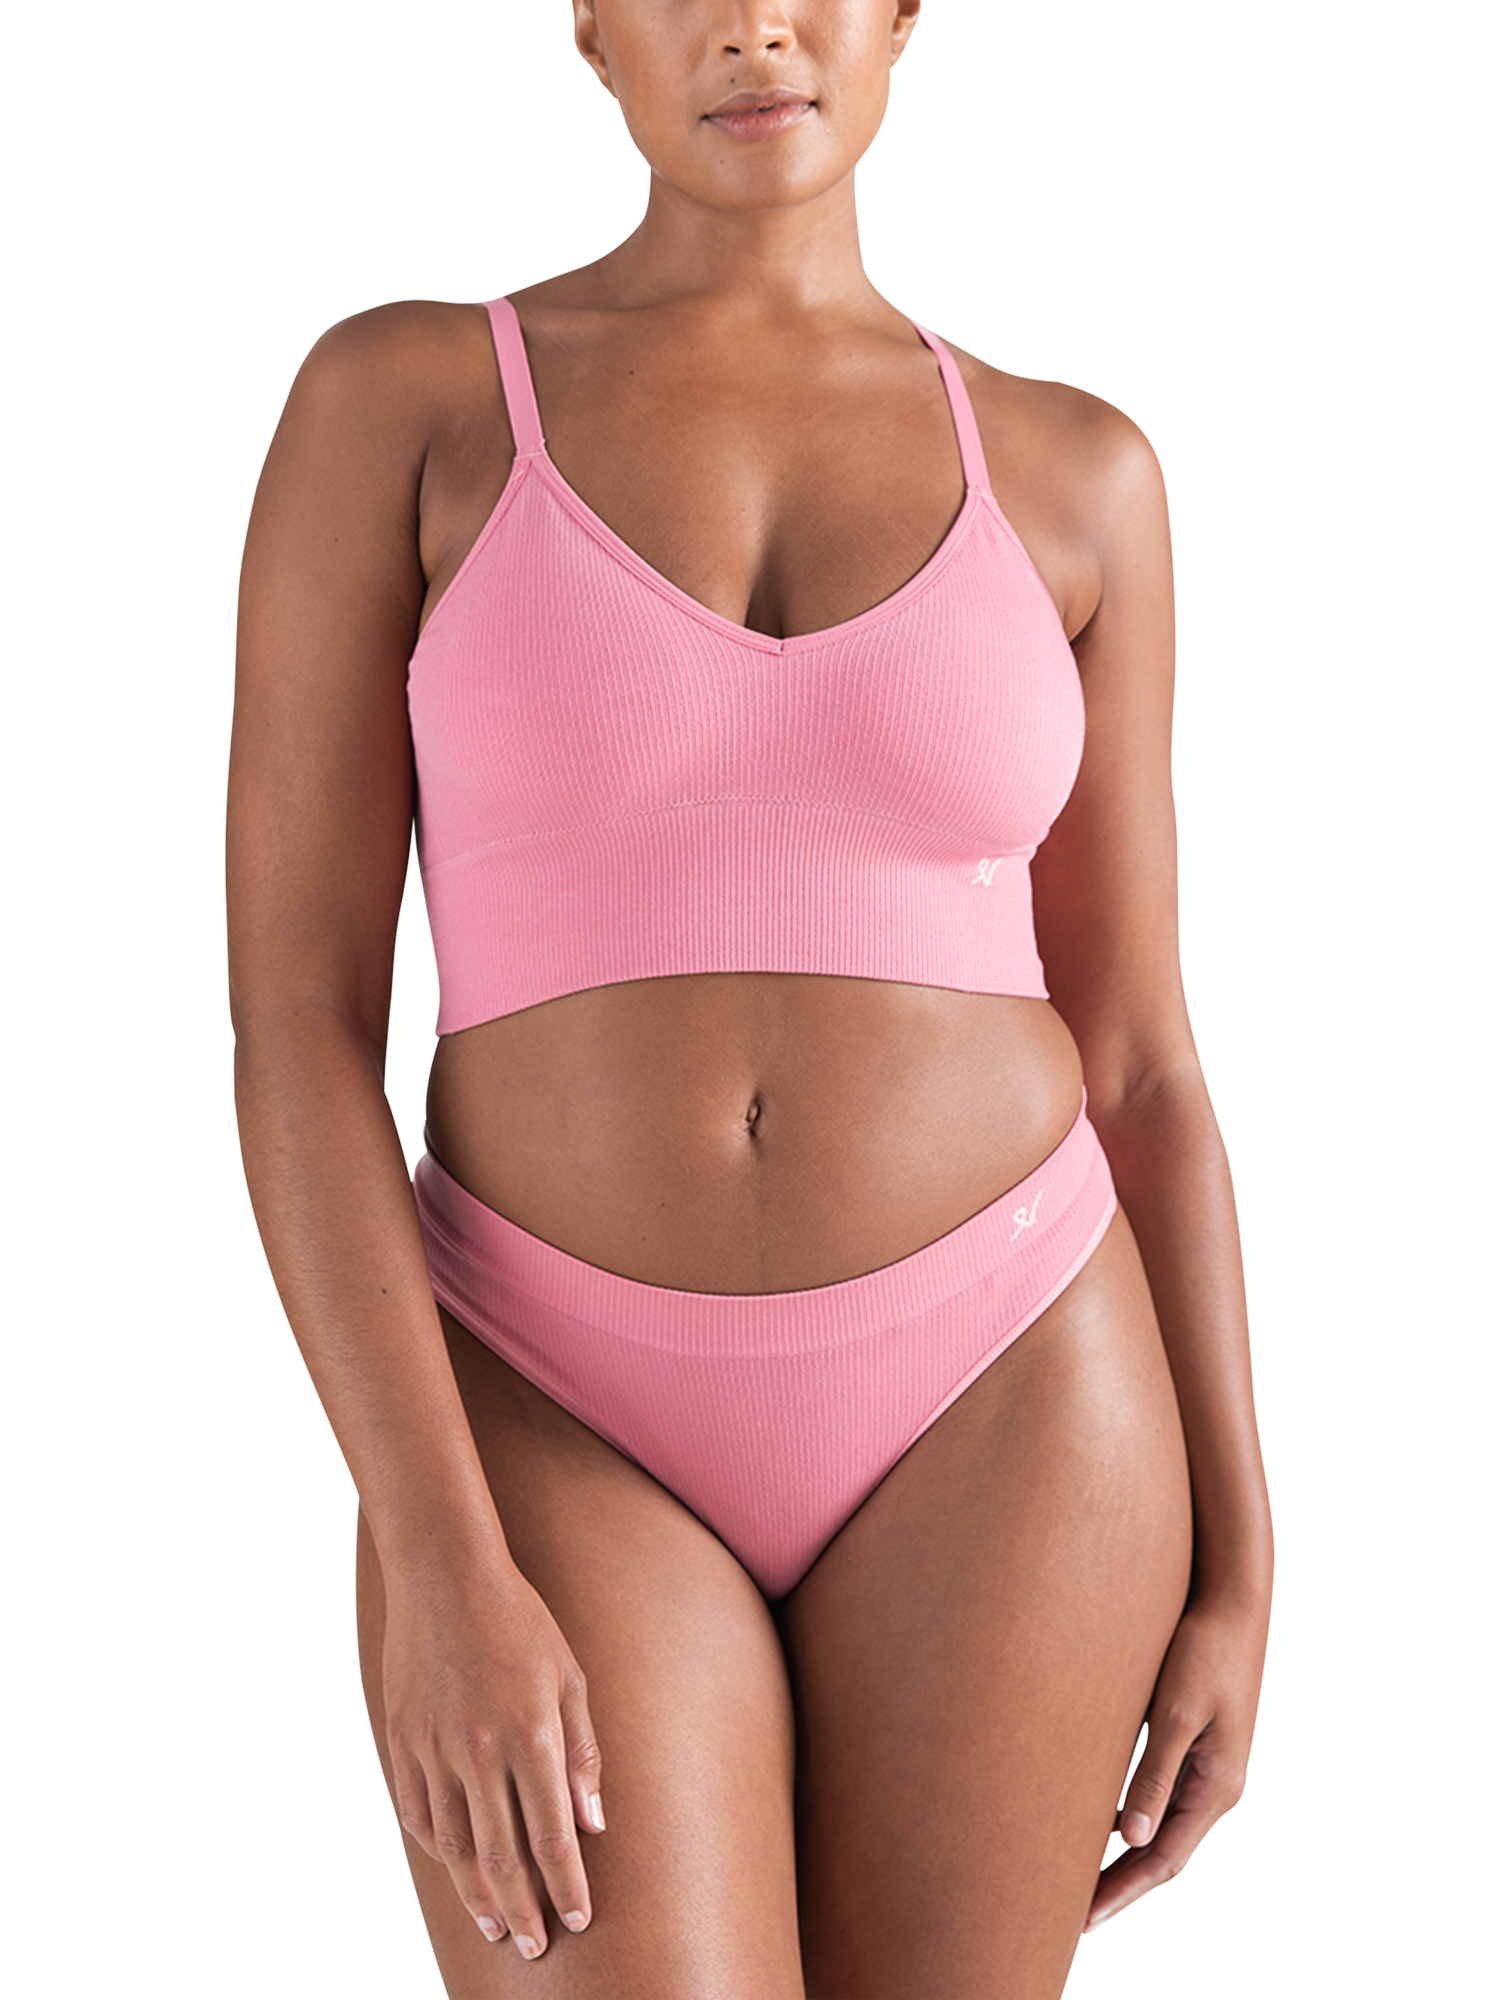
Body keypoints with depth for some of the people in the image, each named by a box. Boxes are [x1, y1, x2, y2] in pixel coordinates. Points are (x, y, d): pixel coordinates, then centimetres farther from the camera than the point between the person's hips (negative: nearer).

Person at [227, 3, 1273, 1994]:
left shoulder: (1069, 474, 4)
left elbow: (1136, 1062, 8)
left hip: (991, 1418, 2)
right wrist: (440, 1567, -16)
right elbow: (293, 1022, -7)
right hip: (570, 1447, -1)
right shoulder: (392, 401, -2)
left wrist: (1234, 1568, 5)